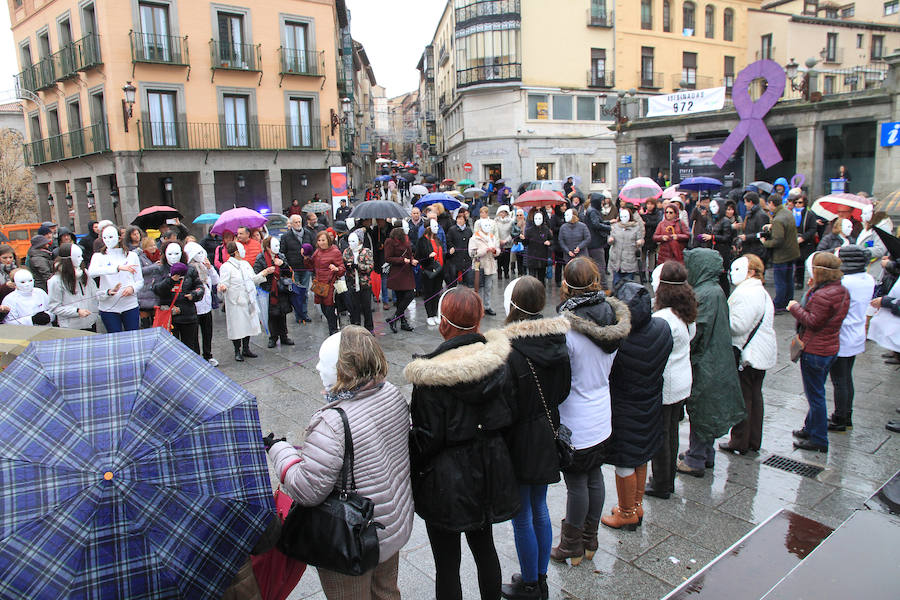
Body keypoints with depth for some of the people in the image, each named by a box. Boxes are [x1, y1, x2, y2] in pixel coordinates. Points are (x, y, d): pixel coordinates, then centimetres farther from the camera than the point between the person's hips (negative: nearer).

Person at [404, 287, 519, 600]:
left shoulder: (431, 375, -23)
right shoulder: (498, 359, -7)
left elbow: (427, 438, -18)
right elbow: (508, 415, 3)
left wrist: (410, 468, 1)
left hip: (446, 481, -6)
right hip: (490, 470, 6)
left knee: (447, 562, 12)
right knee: (484, 546, 25)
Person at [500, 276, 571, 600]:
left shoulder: (509, 349, -24)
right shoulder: (558, 338, -5)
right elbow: (564, 389, 5)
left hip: (521, 441, -7)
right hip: (548, 436, 7)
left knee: (522, 517, 11)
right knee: (539, 508, 22)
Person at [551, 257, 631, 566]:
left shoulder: (566, 328, -25)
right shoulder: (613, 318, -6)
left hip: (575, 423, -6)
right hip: (602, 417, 7)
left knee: (576, 485, 9)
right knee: (594, 477, 19)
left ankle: (571, 546, 27)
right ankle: (589, 539, 37)